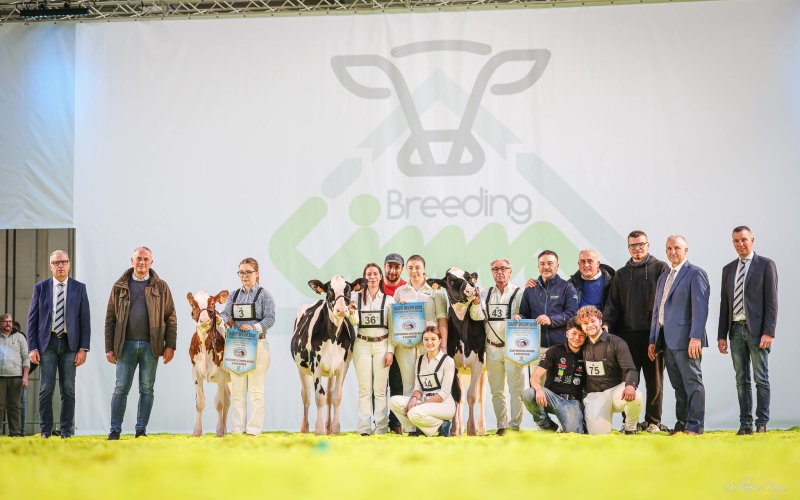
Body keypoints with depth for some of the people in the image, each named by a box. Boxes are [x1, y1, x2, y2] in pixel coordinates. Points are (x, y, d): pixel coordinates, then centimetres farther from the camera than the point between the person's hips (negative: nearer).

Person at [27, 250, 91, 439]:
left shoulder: (79, 288, 5)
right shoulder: (40, 288, 6)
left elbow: (85, 320, 4)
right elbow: (32, 319, 5)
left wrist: (83, 348, -4)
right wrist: (32, 348, -3)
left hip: (70, 344, 0)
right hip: (47, 343, 0)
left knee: (68, 390, 1)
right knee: (46, 389, -3)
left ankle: (66, 433, 5)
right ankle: (45, 432, 3)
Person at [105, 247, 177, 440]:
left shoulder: (160, 287, 6)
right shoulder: (120, 287, 7)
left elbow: (171, 318, 4)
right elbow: (110, 319, 7)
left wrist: (170, 345, -4)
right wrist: (109, 347, 2)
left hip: (150, 345, 0)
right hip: (126, 344, 0)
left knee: (147, 389, 4)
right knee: (121, 388, 1)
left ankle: (141, 429, 11)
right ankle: (115, 430, 5)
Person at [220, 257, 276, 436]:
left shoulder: (264, 295, -1)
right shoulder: (235, 295, 13)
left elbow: (270, 319, -9)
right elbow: (226, 314, 0)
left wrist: (254, 327, -24)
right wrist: (219, 319, -23)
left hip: (258, 345, -5)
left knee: (256, 390, -2)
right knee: (238, 391, 8)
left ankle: (254, 430, 2)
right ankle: (238, 429, 13)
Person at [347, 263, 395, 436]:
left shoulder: (388, 300, 4)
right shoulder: (357, 297, 5)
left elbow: (393, 328, 3)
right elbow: (354, 322, 2)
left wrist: (390, 351, -5)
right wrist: (351, 313, -19)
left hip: (382, 345, -1)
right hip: (362, 345, 1)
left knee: (380, 389, -1)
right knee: (364, 389, 1)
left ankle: (382, 428, 1)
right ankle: (364, 428, 0)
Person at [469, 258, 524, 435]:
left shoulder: (518, 293, -1)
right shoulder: (486, 294, 12)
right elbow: (477, 316, 1)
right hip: (492, 348, 4)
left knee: (516, 388, -6)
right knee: (496, 390, 8)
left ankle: (515, 426, -3)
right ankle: (502, 426, 14)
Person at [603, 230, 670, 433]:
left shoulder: (660, 268, 4)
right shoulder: (621, 274, 16)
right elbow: (613, 304, 12)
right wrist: (606, 323, -4)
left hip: (653, 333, -3)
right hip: (628, 334, 3)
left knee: (654, 380, 4)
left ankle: (653, 422, 10)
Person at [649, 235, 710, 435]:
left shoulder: (695, 274, -5)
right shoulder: (663, 277, 21)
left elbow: (700, 307, -13)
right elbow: (657, 310, 21)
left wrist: (696, 337, -20)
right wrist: (653, 340, 16)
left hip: (685, 339, -8)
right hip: (667, 340, 8)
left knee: (692, 383, -5)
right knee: (678, 385, 10)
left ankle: (695, 426, -4)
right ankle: (681, 424, 14)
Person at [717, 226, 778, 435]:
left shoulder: (766, 265, 0)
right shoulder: (728, 269, 15)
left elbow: (772, 301, -6)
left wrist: (768, 332, -13)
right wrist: (722, 335, 9)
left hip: (756, 329, -5)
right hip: (736, 329, 5)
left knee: (761, 379, -2)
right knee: (741, 380, 5)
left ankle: (762, 423, 1)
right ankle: (745, 424, 7)